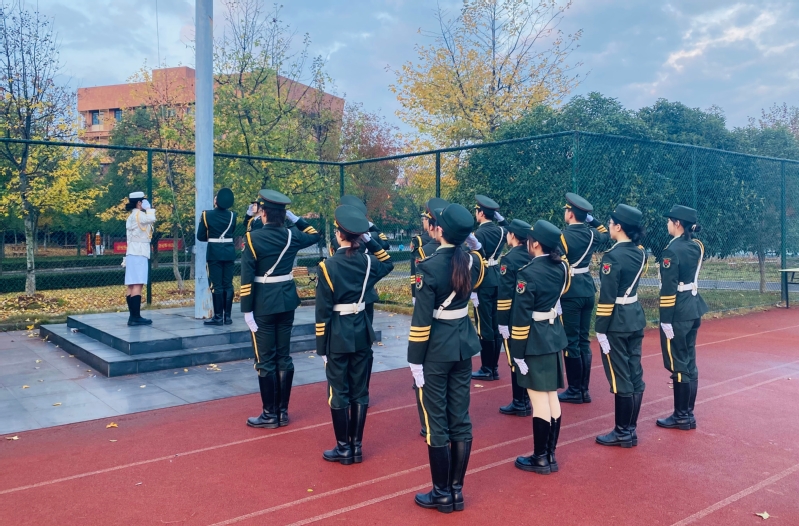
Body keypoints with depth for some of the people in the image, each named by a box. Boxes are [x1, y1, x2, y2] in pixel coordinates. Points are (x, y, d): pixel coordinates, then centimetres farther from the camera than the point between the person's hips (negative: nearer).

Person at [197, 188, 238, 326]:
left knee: (217, 285, 0)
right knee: (228, 285, 7)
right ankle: (228, 316, 10)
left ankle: (218, 317, 2)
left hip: (214, 253, -3)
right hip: (229, 252, 3)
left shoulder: (207, 214, -7)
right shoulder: (232, 215, 3)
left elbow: (200, 236, -3)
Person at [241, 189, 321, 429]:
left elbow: (247, 277, -15)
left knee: (265, 361, 4)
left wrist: (246, 310, -10)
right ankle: (283, 411, 19)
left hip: (263, 305, -5)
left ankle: (270, 415, 11)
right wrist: (294, 218, 16)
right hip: (287, 302, 5)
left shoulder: (253, 237, -12)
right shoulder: (291, 235, 1)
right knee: (284, 357, 12)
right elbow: (315, 235, 24)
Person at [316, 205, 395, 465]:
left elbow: (323, 311, -13)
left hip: (338, 335, -4)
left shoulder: (328, 266, -13)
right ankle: (357, 446, 20)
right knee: (359, 391, 12)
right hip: (361, 333, 5)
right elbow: (388, 263, 25)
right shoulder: (367, 262, -1)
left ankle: (344, 449, 14)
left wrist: (321, 346, -5)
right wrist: (370, 240, 12)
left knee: (339, 393, 6)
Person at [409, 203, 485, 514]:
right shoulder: (472, 260, 0)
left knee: (437, 423, 5)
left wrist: (414, 360, -11)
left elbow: (422, 320, -19)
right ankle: (457, 490, 23)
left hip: (436, 350, -6)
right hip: (464, 344, 7)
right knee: (460, 420, 12)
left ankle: (442, 495, 16)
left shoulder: (430, 267, -18)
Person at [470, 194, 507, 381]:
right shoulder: (500, 231, 7)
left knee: (484, 327, -1)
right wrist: (500, 217, 19)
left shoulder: (478, 234, -14)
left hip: (484, 282, -7)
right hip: (497, 280, 8)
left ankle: (486, 370, 5)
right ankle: (494, 367, 19)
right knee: (495, 325, 12)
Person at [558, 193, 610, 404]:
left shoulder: (564, 236, -14)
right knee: (584, 340, 12)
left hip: (570, 292, -7)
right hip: (588, 289, 7)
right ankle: (583, 389, 19)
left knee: (571, 342, 1)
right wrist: (591, 219, 18)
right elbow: (607, 233, 31)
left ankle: (575, 391, 7)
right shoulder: (592, 233, 6)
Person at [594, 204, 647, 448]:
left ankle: (623, 433, 9)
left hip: (617, 322, -8)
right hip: (636, 317, 9)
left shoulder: (612, 257, -19)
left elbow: (607, 297, -21)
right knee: (634, 375, 12)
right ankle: (631, 428, 23)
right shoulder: (640, 252, 5)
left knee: (620, 378, 0)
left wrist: (600, 329, -15)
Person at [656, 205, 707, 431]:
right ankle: (688, 413, 22)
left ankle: (682, 417, 9)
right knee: (689, 362, 14)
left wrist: (666, 320, -17)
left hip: (679, 311, -9)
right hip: (694, 307, 9)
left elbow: (669, 289, -19)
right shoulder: (697, 246, 7)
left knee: (678, 364, 0)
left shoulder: (672, 250, -17)